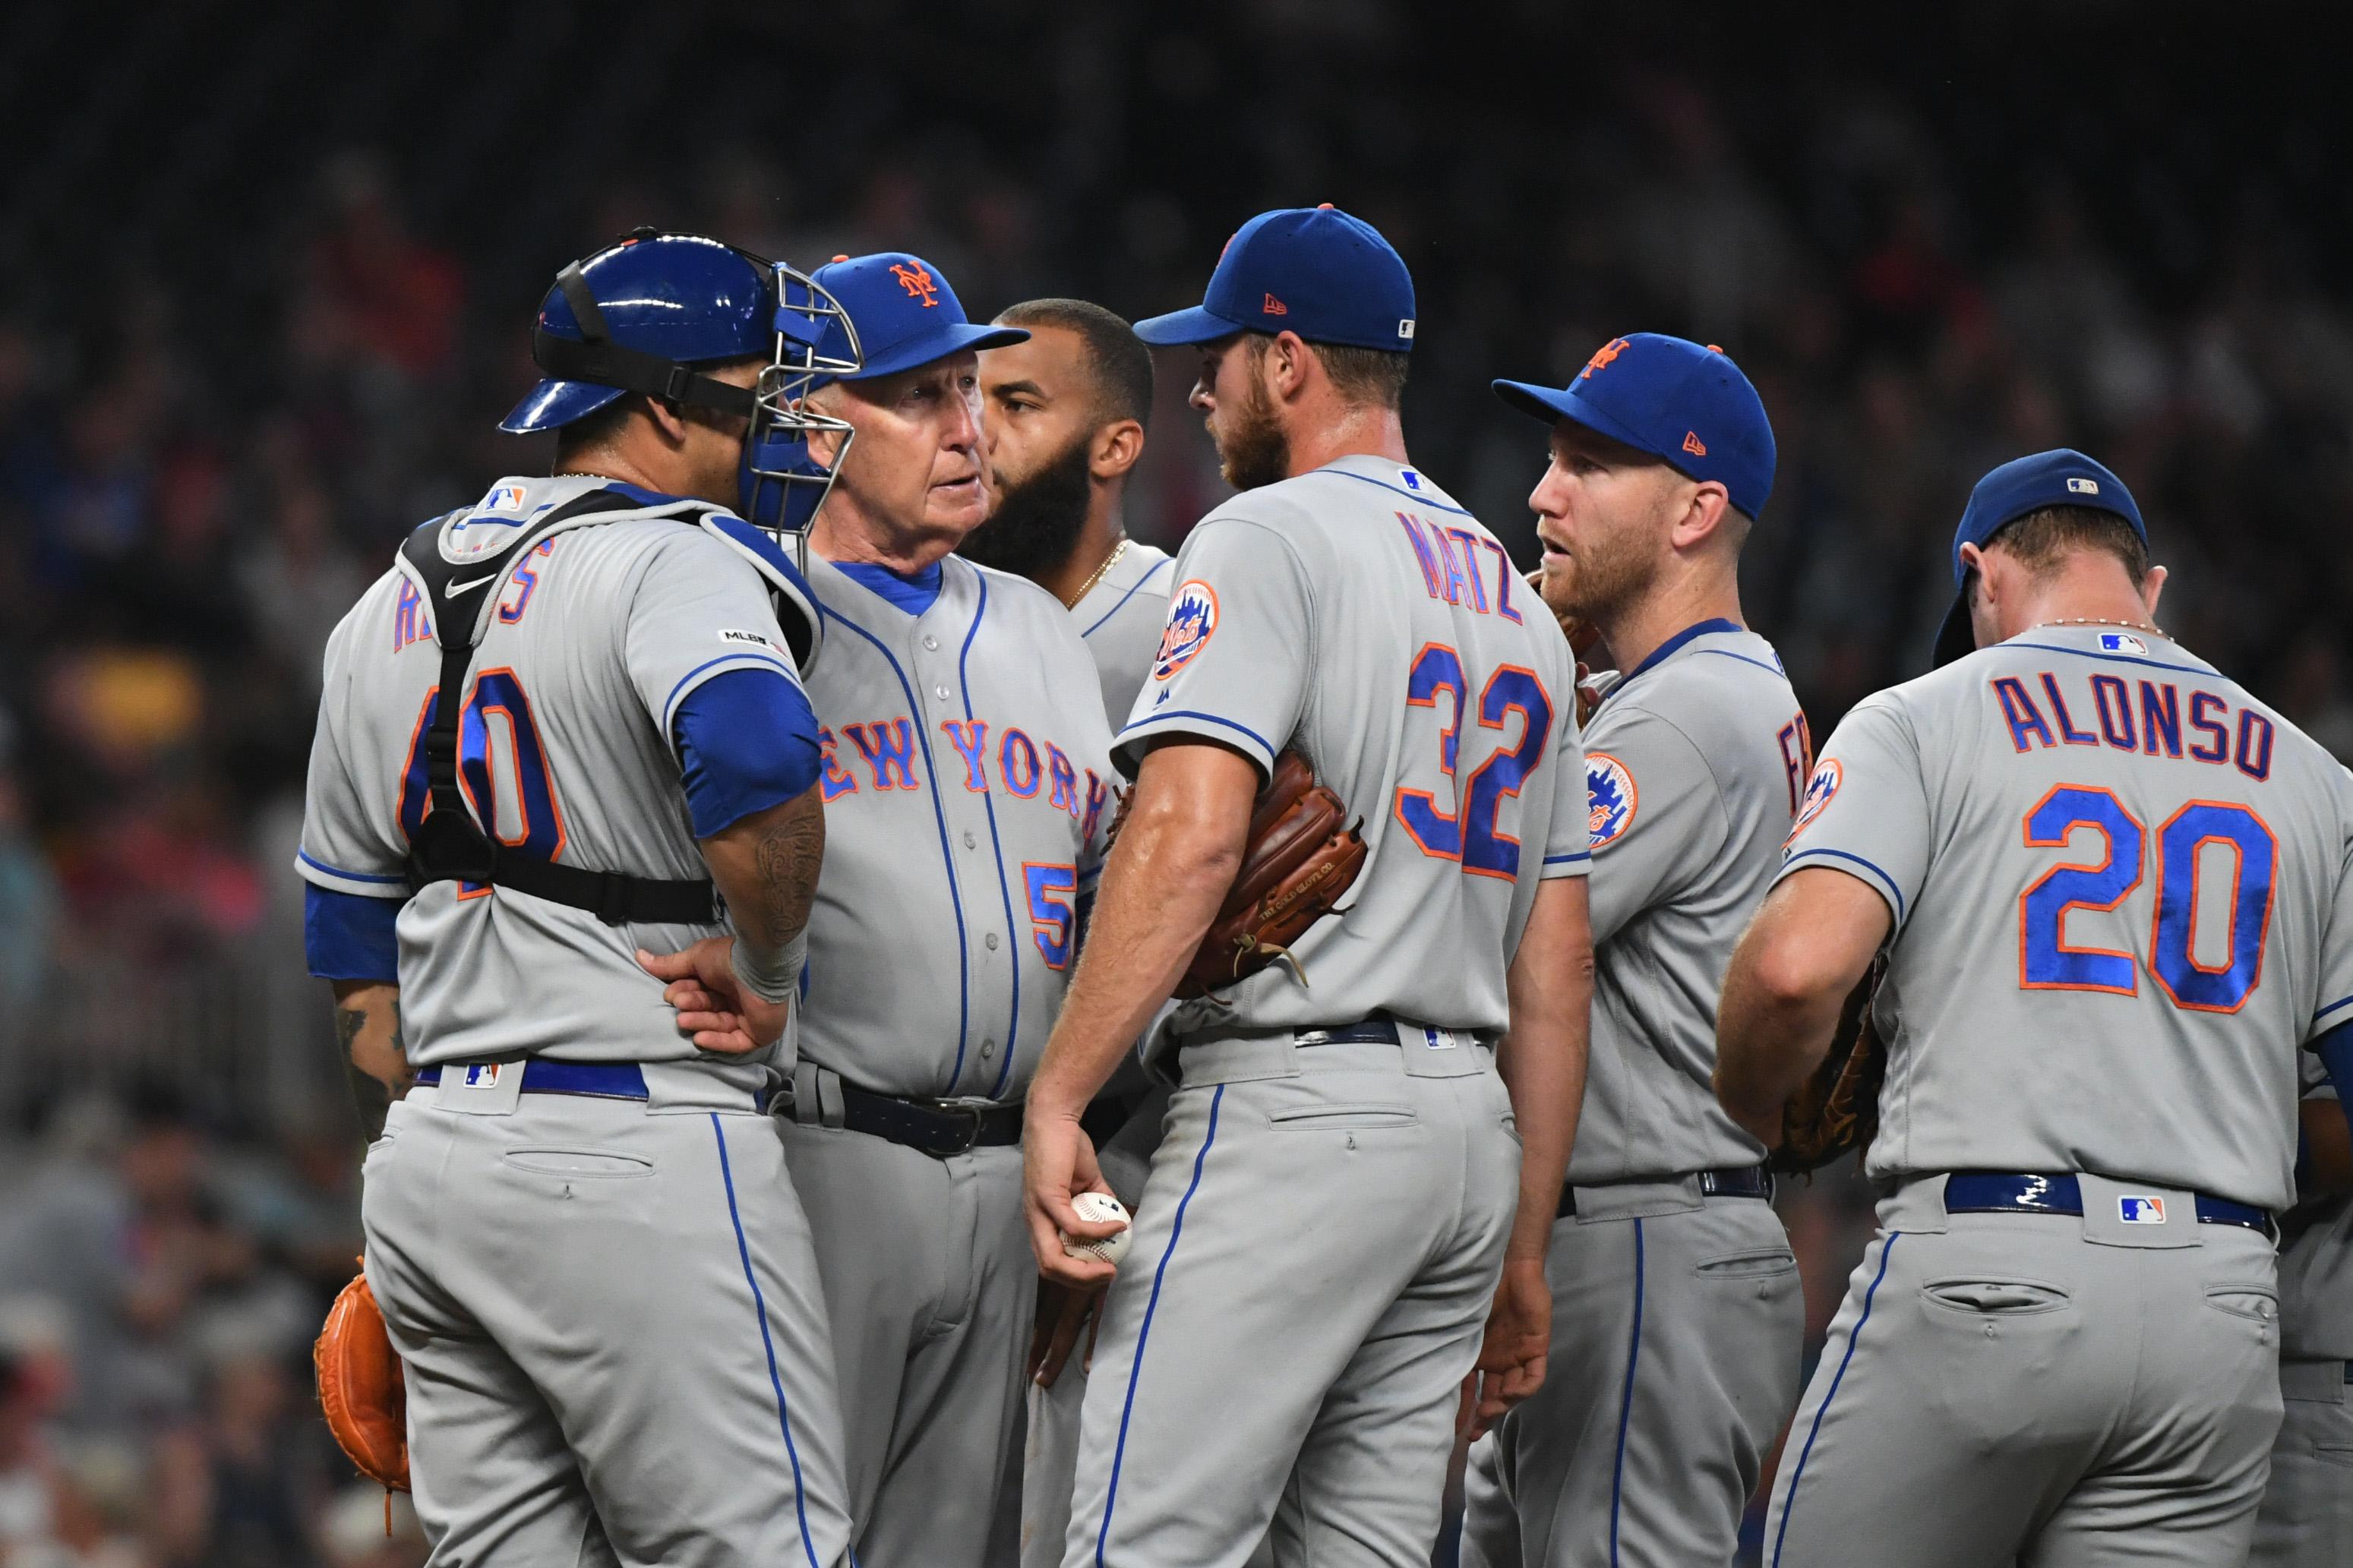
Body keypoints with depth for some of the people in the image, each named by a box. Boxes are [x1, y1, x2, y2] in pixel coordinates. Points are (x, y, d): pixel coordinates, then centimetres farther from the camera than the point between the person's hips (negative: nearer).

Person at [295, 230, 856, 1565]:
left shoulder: (393, 605, 18)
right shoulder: (682, 560, -9)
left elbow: (353, 949, 22)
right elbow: (760, 772, -30)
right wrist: (765, 975, -14)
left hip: (429, 1156, 8)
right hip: (642, 1151, -8)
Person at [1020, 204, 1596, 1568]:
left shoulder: (1270, 536, -4)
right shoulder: (1517, 600, 22)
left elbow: (1191, 832, -18)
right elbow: (1558, 962, 21)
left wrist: (1057, 1099, -20)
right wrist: (1522, 1252, 23)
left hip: (1297, 1109, -8)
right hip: (1470, 1130, 9)